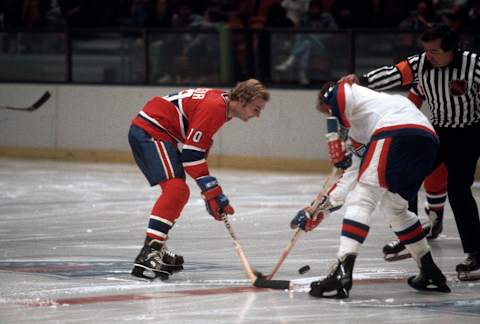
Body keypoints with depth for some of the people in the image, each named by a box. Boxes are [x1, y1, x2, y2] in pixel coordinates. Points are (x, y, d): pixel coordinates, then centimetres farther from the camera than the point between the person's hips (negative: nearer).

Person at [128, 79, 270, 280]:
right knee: (175, 188, -23)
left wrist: (213, 194, 21)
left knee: (178, 193, 18)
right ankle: (148, 255, -30)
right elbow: (192, 153, -22)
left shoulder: (219, 102, 13)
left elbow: (199, 149, 22)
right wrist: (213, 192, -18)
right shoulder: (214, 107, -19)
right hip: (150, 130, -11)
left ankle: (157, 250, 25)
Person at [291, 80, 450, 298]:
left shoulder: (338, 92, 20)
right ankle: (431, 274, 31)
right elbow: (354, 174, 37)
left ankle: (342, 273, -23)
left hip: (396, 132, -8)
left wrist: (338, 156, 4)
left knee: (361, 202, -8)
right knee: (394, 208, 26)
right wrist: (321, 208, 38)